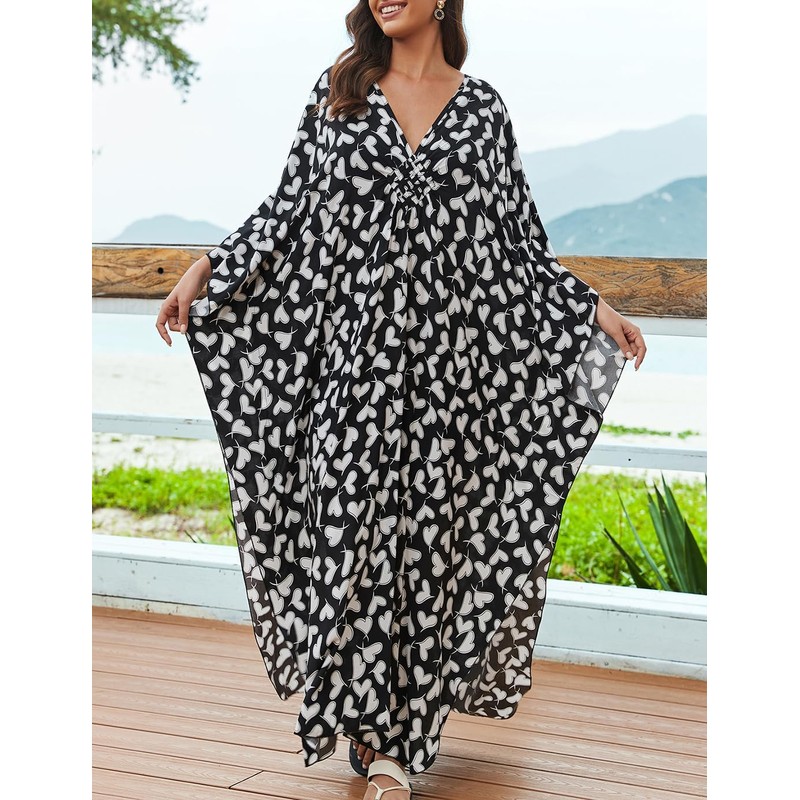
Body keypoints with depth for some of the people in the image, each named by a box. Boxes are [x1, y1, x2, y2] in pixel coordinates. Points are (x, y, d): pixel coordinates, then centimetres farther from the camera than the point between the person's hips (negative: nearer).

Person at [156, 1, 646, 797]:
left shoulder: (482, 106, 9)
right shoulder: (338, 89, 10)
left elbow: (516, 236, 10)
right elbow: (290, 205, 10)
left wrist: (595, 310, 3)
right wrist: (207, 269, 1)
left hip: (449, 358, 0)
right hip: (355, 345, 0)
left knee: (428, 531, 1)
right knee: (350, 529, -4)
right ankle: (380, 736, 11)